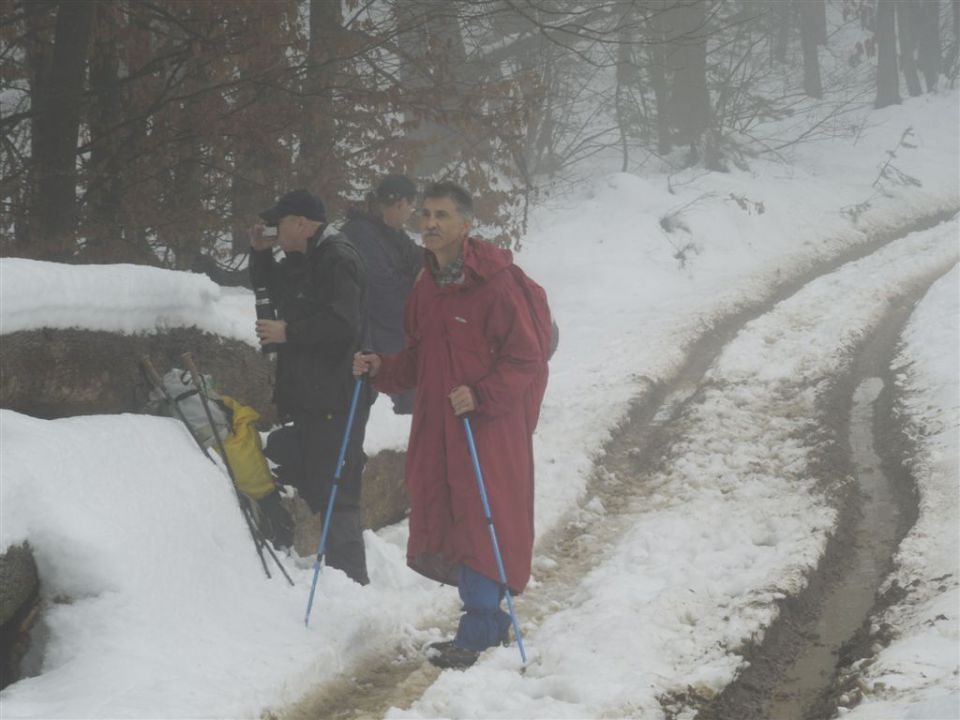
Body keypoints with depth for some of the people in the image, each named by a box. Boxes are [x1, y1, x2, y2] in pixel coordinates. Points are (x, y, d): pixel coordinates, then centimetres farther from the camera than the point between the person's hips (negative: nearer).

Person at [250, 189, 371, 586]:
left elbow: (344, 324, -25)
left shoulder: (337, 260, -14)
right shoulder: (302, 261, 17)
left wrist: (288, 332, -17)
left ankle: (351, 579, -4)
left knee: (334, 491, -9)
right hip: (308, 395, 11)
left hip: (335, 400, -11)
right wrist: (260, 252, 17)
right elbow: (270, 287, 35)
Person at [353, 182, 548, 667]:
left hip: (489, 427, -8)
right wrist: (380, 369, 3)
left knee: (482, 522, -7)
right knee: (442, 522, 9)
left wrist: (480, 395, -21)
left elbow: (525, 359, -11)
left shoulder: (494, 286, -11)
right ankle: (489, 620, 22)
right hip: (435, 426, 8)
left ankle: (476, 633, -4)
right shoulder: (426, 288, 13)